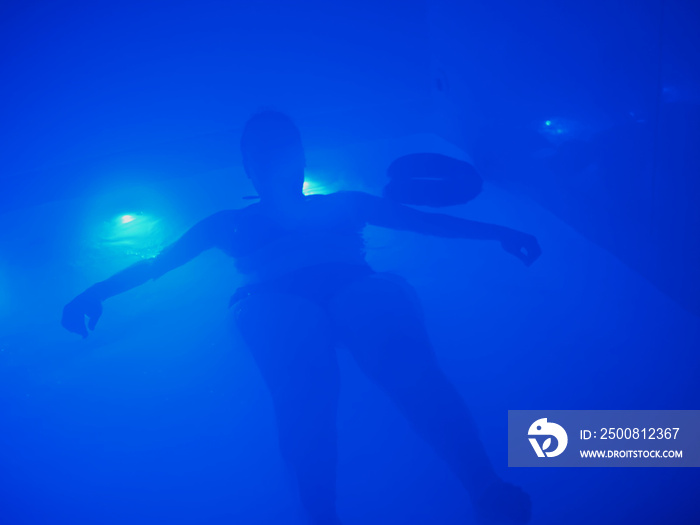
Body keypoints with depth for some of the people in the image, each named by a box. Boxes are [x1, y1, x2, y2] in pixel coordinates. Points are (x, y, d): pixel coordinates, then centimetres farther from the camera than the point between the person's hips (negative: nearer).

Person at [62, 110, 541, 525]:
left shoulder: (345, 203, 35)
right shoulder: (229, 223, 33)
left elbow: (426, 220, 27)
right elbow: (156, 262, 27)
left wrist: (497, 232, 16)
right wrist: (97, 292, 11)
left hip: (357, 286, 1)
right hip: (277, 300, 0)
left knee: (409, 364, -33)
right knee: (305, 387, -36)